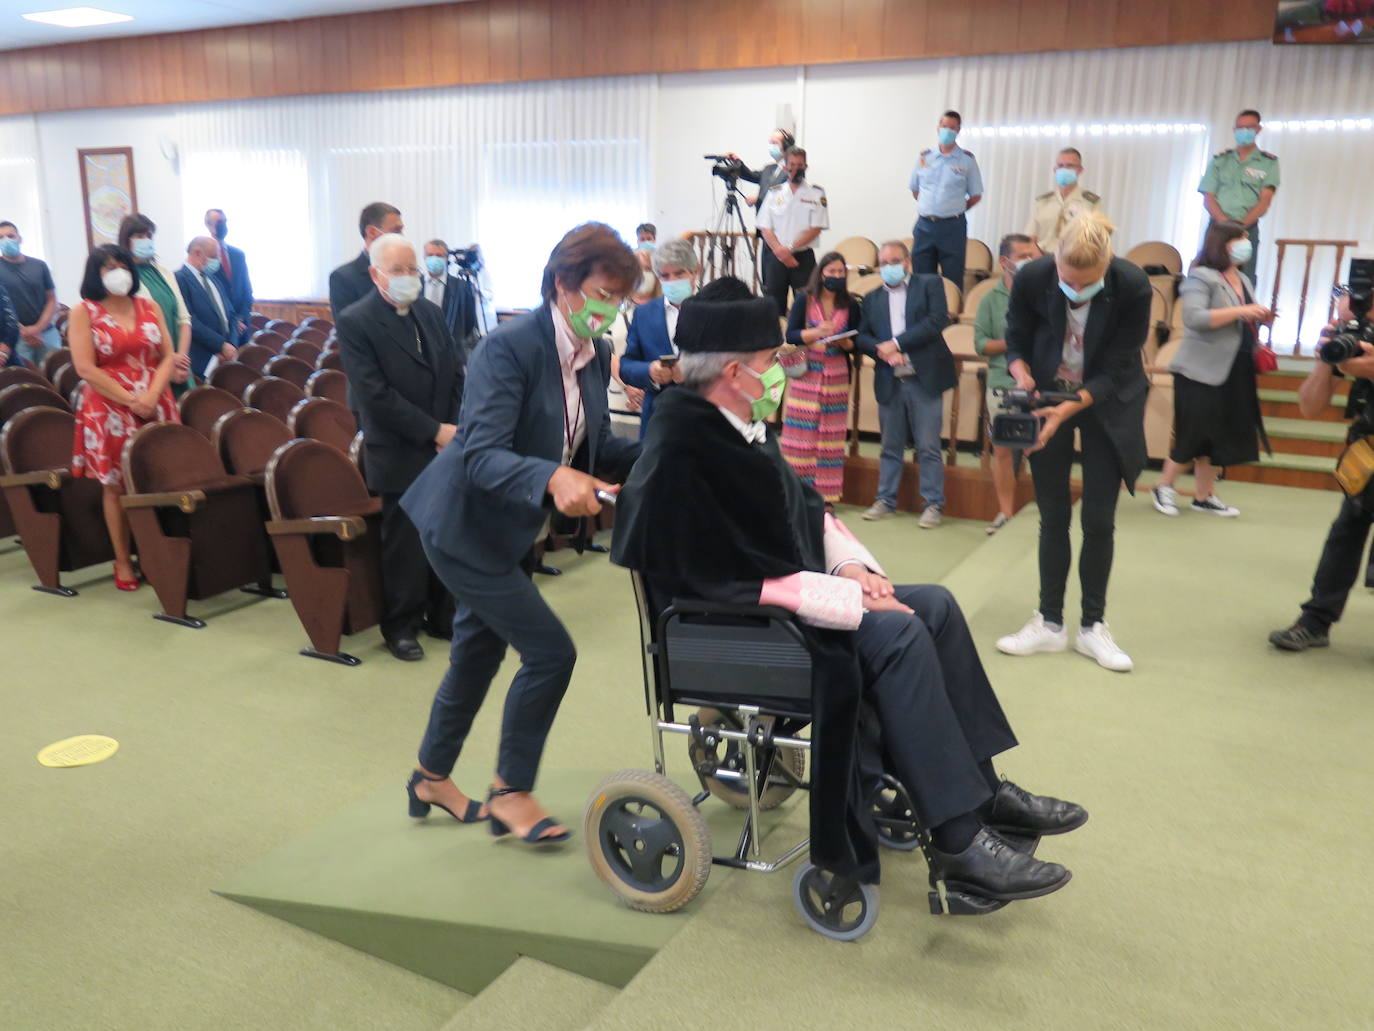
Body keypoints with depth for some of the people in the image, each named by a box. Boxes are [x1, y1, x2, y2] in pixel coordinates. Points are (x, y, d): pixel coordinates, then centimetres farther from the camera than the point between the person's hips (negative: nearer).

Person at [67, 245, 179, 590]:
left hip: (156, 407, 3)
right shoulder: (83, 313, 0)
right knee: (117, 487, 2)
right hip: (109, 412, -3)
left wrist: (151, 395, -11)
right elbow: (86, 369, -9)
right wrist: (130, 400, -14)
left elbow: (167, 357, 6)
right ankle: (123, 562, 12)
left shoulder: (149, 307, 10)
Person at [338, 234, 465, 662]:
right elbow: (375, 395, -16)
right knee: (405, 544, 4)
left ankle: (444, 616, 27)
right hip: (401, 456, -5)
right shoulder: (354, 322, -9)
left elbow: (457, 374, 10)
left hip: (447, 449, 5)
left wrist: (456, 430, -4)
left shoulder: (432, 312, 9)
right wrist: (434, 431, -17)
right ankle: (401, 626, 21)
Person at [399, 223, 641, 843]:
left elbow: (597, 449, 6)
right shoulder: (509, 346, -24)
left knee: (479, 652, 19)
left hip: (513, 530, 8)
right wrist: (552, 478, -48)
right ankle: (510, 792, 13)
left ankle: (432, 779, 40)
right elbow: (481, 454, -31)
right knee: (550, 652, -8)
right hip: (465, 527, -8)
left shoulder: (597, 355, 0)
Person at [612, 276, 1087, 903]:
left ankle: (984, 788, 10)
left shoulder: (739, 427, 5)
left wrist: (853, 564, -2)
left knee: (936, 606, 2)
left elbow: (807, 509, 15)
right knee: (896, 634, -25)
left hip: (793, 587, 10)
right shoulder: (681, 456, -24)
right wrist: (851, 598, -21)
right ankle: (961, 845, -17)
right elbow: (741, 578, -26)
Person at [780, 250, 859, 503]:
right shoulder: (804, 299, 1)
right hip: (805, 372, -2)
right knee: (801, 432, -5)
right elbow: (790, 335, -4)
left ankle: (825, 494, 7)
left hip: (837, 375, 2)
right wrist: (815, 333, -19)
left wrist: (842, 342, -12)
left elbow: (855, 344, 9)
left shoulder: (850, 305, 7)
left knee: (831, 434, 1)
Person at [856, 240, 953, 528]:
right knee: (890, 447, 10)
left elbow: (938, 320, -9)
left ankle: (934, 504, 6)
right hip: (890, 382, 3)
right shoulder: (872, 299, 15)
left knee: (928, 447, -1)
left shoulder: (930, 285, 5)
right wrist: (883, 351, -14)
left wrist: (897, 343, -13)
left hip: (924, 378, -3)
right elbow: (861, 337, 7)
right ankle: (886, 500, 19)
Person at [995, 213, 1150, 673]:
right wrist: (1023, 378, -25)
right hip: (1046, 397, 1)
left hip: (1107, 404, -1)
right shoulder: (1031, 278, -21)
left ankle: (1093, 626, 14)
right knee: (1053, 515, 3)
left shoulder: (1133, 287, -24)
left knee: (1099, 520, 0)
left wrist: (1068, 409, -32)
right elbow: (1016, 344, -6)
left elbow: (1114, 370, -20)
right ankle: (1049, 623, 12)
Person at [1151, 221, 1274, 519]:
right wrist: (1240, 311, -23)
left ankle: (1205, 496, 18)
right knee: (1194, 435, -5)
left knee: (1220, 436, 9)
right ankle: (1164, 487, 13)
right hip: (1202, 371, -8)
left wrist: (1260, 321, 3)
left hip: (1235, 372, 8)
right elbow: (1194, 318, -23)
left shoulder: (1244, 281, 17)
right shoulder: (1201, 277, -9)